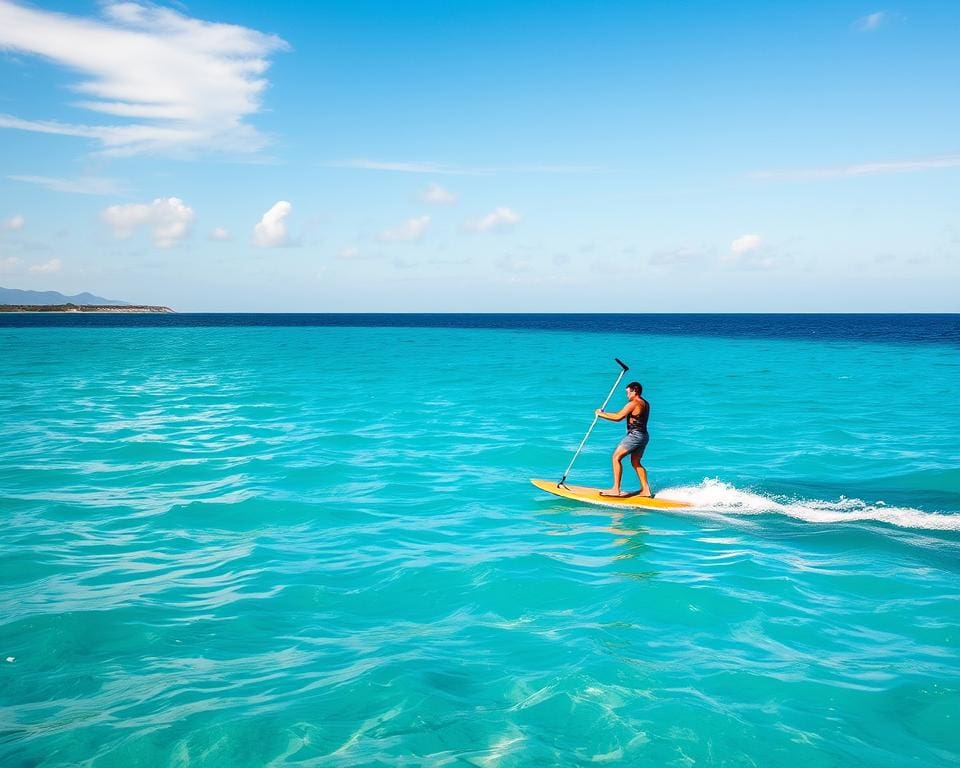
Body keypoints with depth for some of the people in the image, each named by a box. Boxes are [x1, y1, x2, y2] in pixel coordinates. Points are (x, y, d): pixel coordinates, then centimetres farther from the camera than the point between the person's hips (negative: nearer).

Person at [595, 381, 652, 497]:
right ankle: (645, 490, 18)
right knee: (636, 462, 19)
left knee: (616, 457, -6)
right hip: (644, 436, 10)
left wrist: (601, 414, -5)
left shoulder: (633, 404, -13)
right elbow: (627, 415, 21)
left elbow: (618, 417, -16)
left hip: (635, 435, -10)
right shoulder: (645, 404, 16)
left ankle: (616, 489, -11)